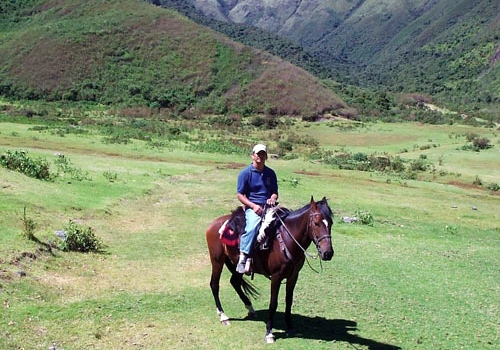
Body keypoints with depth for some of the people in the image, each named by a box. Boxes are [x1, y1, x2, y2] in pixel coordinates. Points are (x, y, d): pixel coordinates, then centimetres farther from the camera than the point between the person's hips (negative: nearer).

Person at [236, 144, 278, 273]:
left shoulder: (271, 173, 15)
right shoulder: (245, 173, 2)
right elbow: (240, 195, -1)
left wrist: (273, 198, -5)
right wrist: (253, 206, -15)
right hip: (253, 208, -4)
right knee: (252, 226, -34)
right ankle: (243, 258, -33)